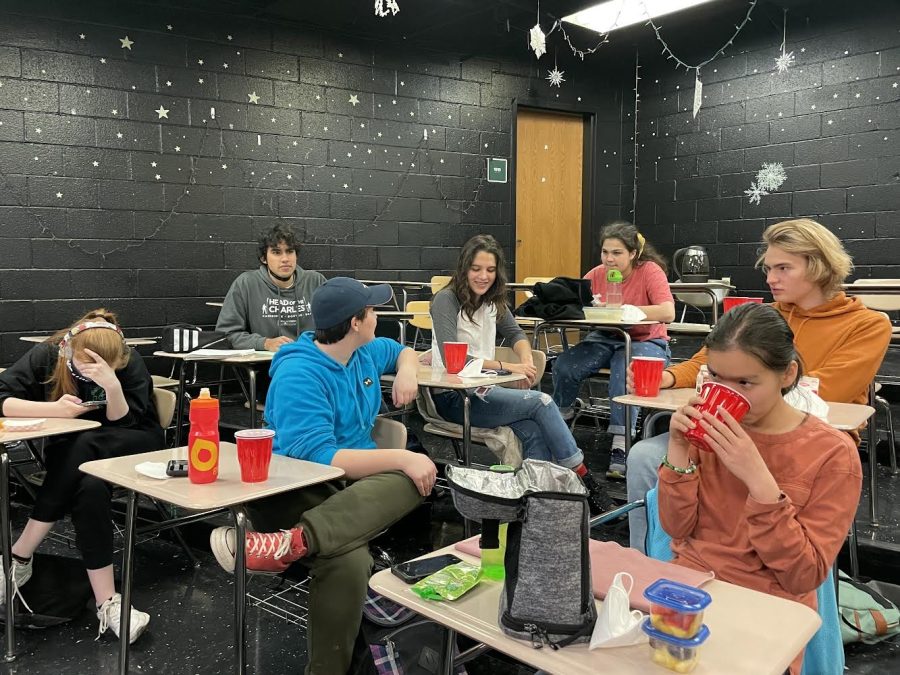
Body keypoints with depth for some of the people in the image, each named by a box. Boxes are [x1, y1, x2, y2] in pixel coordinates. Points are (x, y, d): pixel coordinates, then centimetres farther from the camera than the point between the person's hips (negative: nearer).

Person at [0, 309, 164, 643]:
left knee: (84, 447, -36)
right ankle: (106, 603, -31)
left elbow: (123, 425, -18)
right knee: (90, 487, -35)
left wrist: (113, 386, -38)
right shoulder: (47, 355, -11)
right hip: (70, 454, 2)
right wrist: (54, 408, -32)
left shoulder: (130, 365, -17)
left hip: (134, 448, -2)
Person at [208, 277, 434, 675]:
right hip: (301, 488, -7)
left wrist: (406, 371, 6)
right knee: (348, 561, -40)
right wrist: (401, 457, -26)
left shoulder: (365, 352, 9)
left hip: (355, 480, 8)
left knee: (414, 478, -30)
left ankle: (294, 541, -44)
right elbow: (319, 458, -26)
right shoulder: (299, 374, -17)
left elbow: (403, 351, 31)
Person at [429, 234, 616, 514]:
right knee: (542, 402, -21)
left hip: (483, 390, 6)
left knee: (534, 431, -25)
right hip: (454, 397, -6)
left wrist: (526, 359, -3)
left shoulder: (492, 300, 11)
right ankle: (586, 482, -10)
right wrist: (507, 367, -24)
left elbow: (516, 334, 21)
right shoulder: (446, 300, -11)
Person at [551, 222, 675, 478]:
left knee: (624, 373, -37)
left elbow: (668, 312, -26)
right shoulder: (597, 274, 1)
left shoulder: (650, 271, -12)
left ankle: (620, 449, -29)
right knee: (564, 366, -21)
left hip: (645, 342, -4)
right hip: (605, 339, 4)